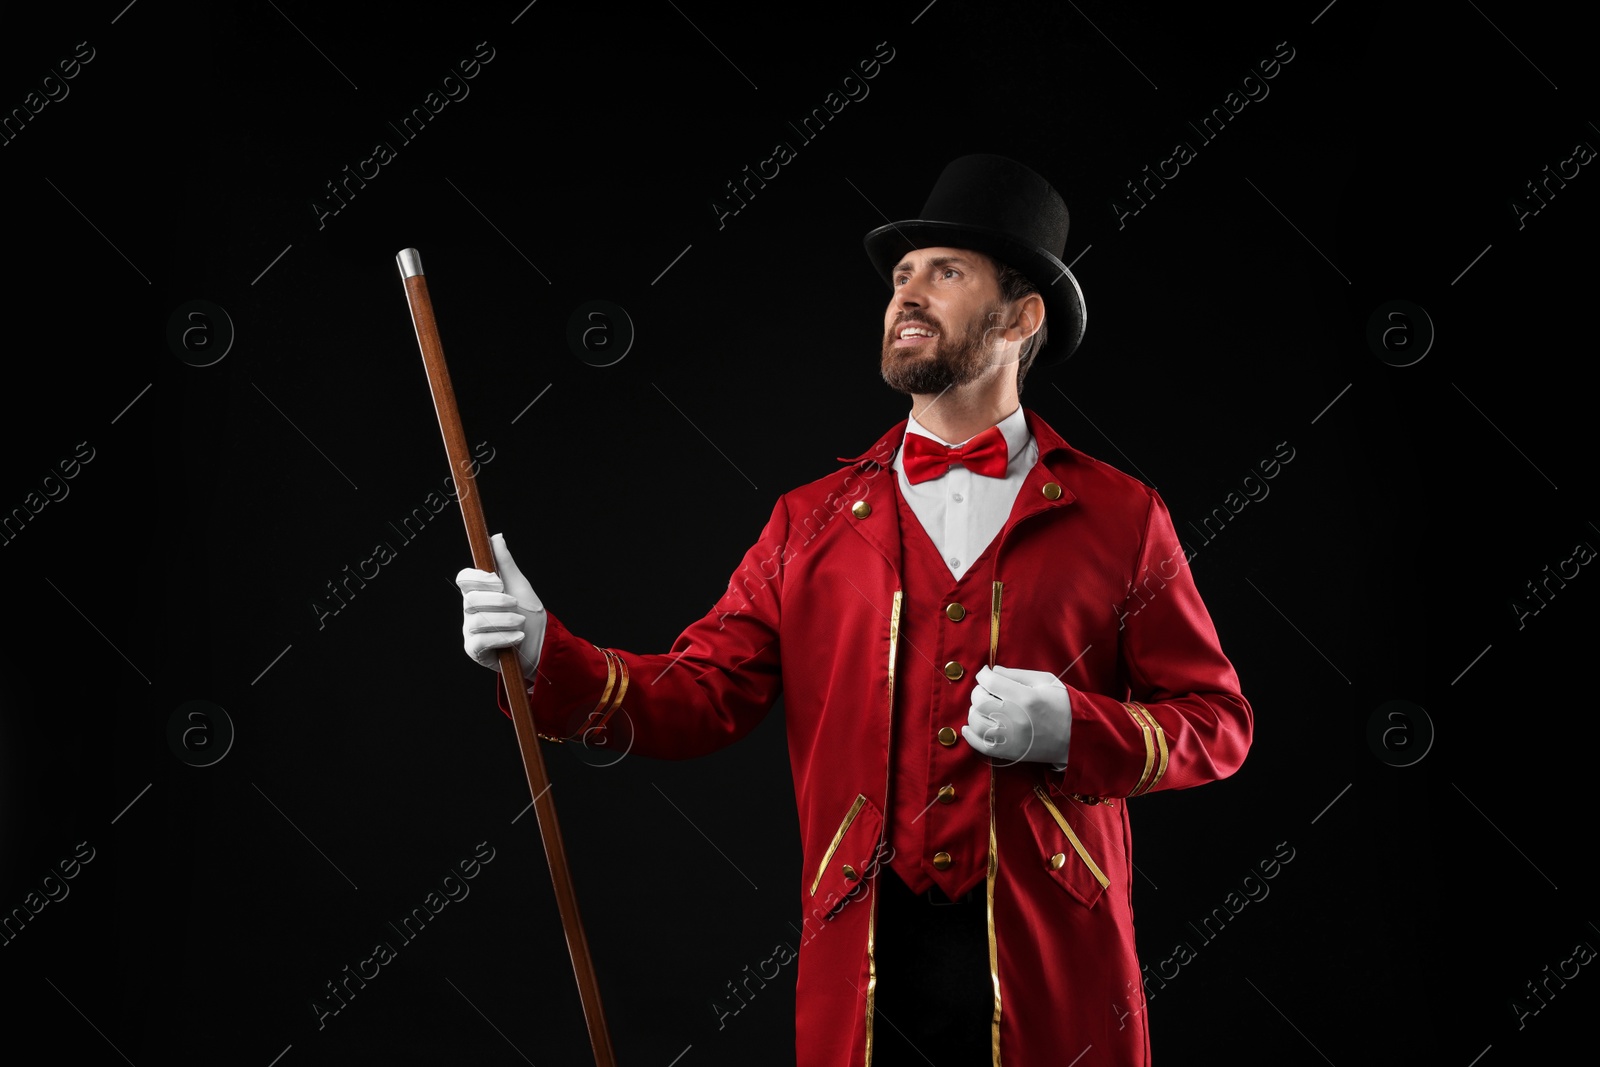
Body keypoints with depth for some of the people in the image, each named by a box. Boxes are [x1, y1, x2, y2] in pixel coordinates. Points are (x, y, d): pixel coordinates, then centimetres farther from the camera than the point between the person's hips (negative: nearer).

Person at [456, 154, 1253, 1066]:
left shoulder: (1120, 517, 4)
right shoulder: (810, 521, 9)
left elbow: (1218, 722, 5)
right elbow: (704, 694, 3)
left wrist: (1073, 729, -12)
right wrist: (548, 655, -12)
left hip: (1052, 963, -1)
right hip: (864, 961, 1)